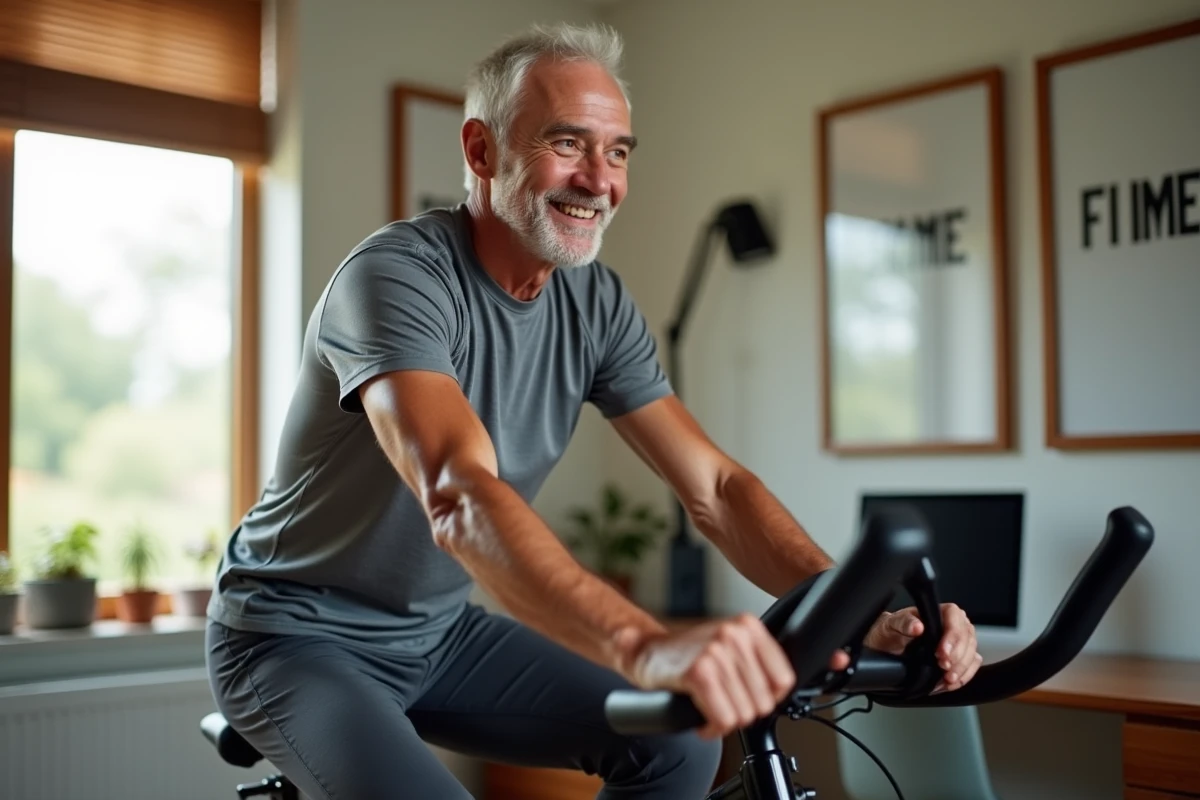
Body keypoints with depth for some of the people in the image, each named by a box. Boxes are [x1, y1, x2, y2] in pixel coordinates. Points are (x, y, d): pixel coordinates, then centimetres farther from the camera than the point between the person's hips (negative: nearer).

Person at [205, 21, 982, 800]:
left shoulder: (597, 303, -6)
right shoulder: (395, 276, -26)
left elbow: (714, 485, -10)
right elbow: (459, 496, -43)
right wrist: (646, 642, -58)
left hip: (440, 631, 6)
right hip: (299, 638, -6)